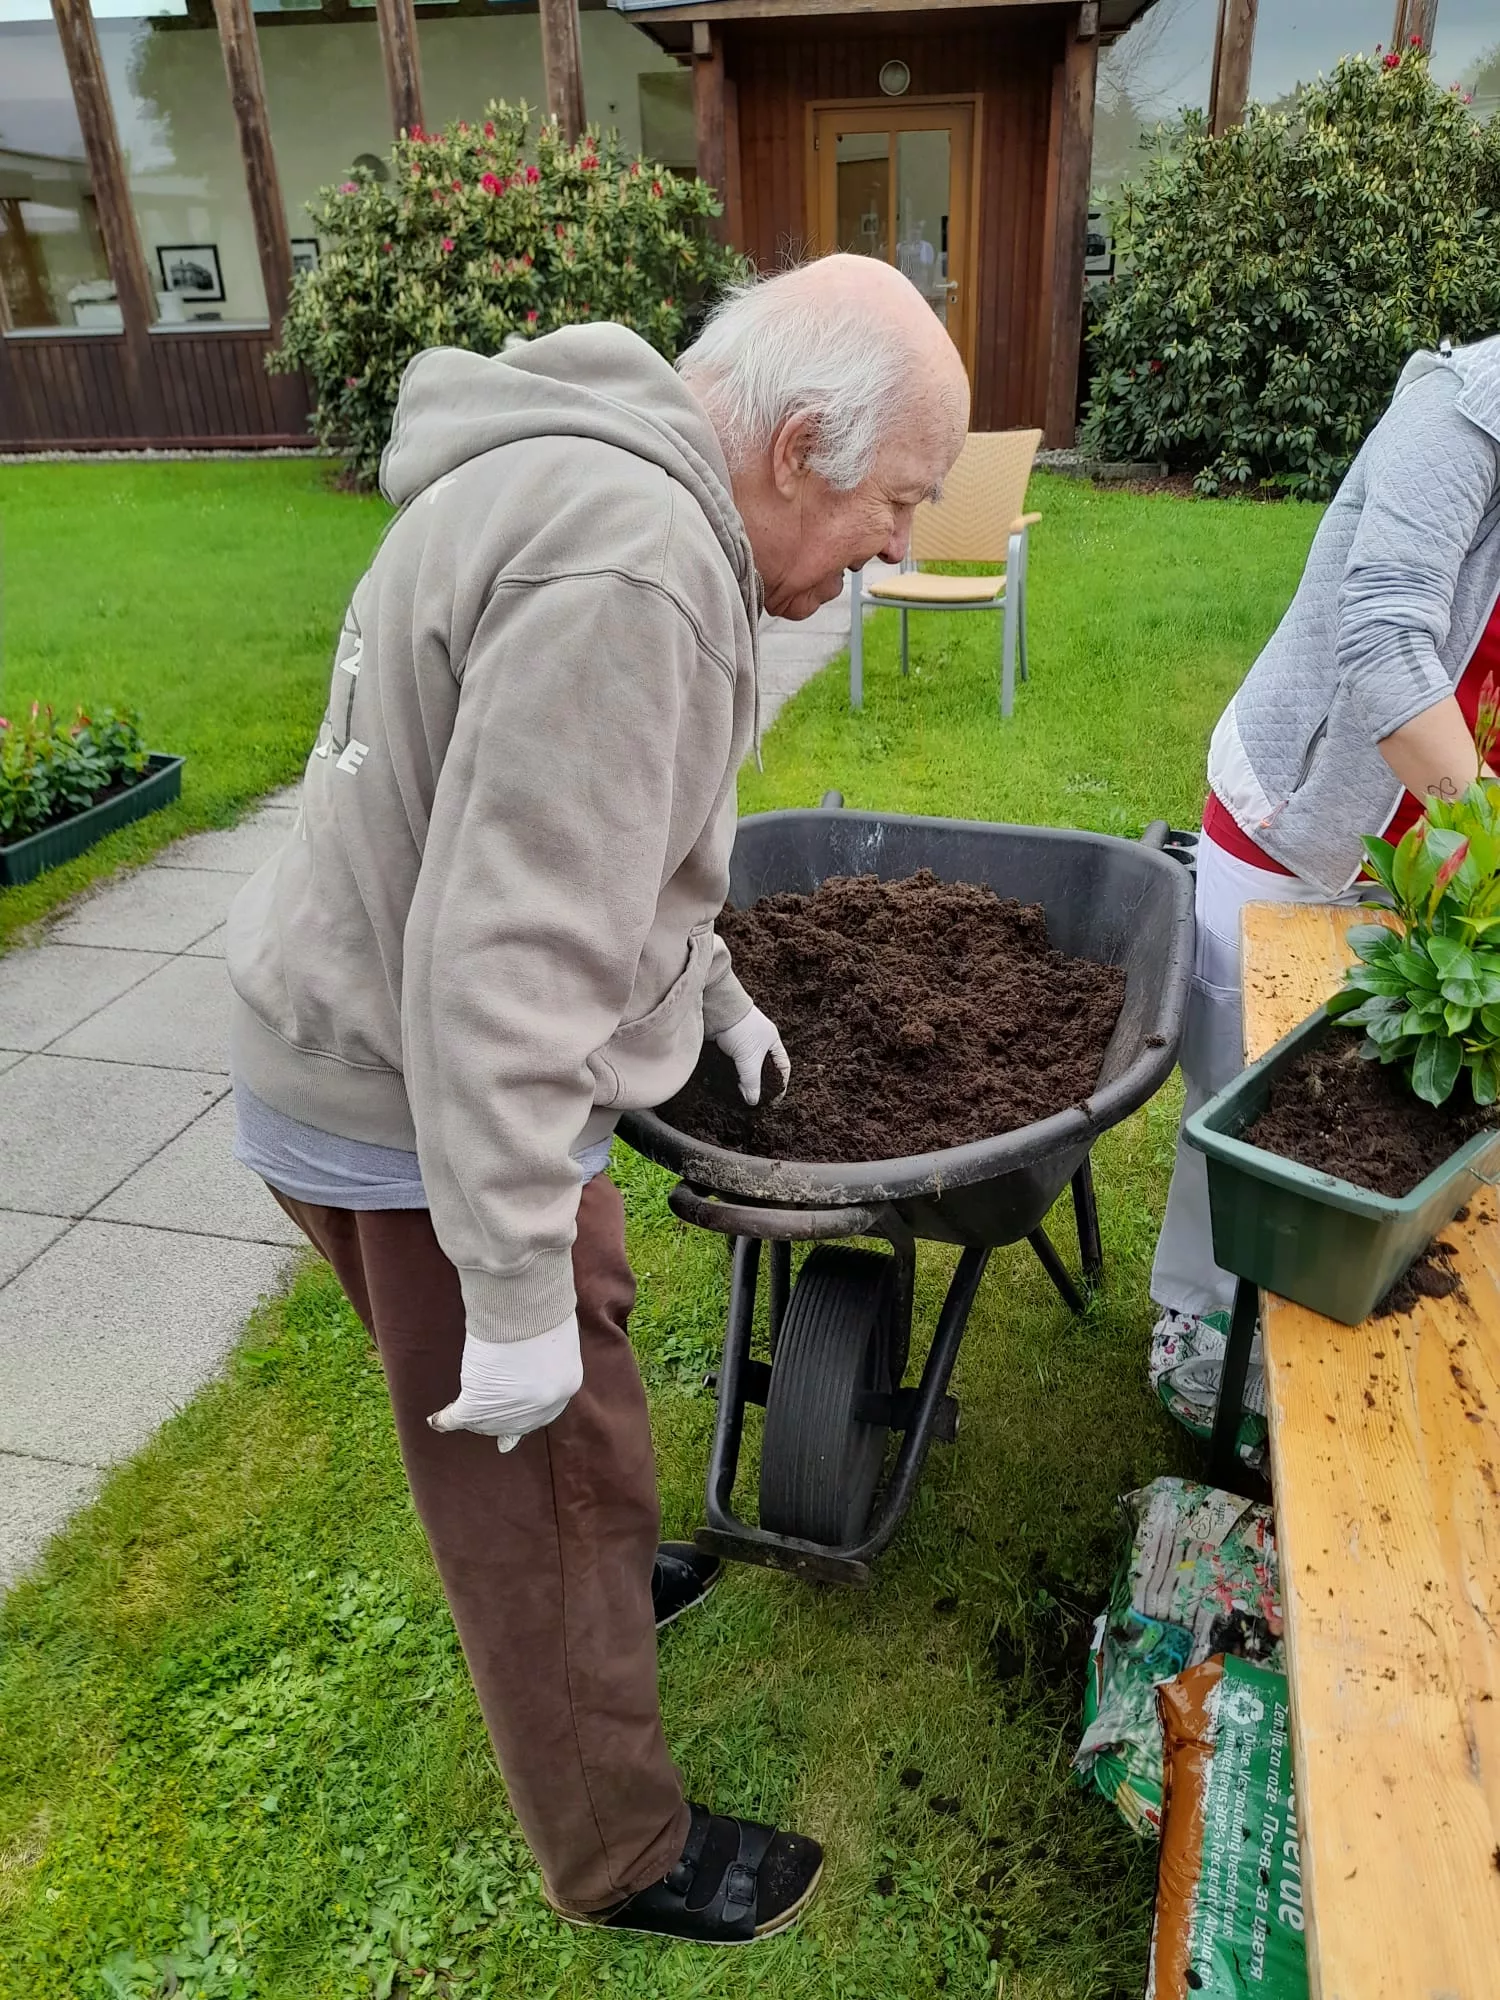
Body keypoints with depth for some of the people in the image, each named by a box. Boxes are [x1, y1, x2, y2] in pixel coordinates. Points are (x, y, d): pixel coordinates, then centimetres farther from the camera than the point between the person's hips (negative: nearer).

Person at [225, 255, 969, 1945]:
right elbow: (505, 963, -31)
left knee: (588, 1321, 28)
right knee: (533, 1492, 8)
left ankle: (608, 1581, 56)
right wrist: (512, 1293, -24)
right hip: (417, 1114, -10)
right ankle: (623, 1856, 34)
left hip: (378, 1037, 10)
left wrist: (716, 994, 23)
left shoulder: (618, 496, 7)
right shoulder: (626, 569, -28)